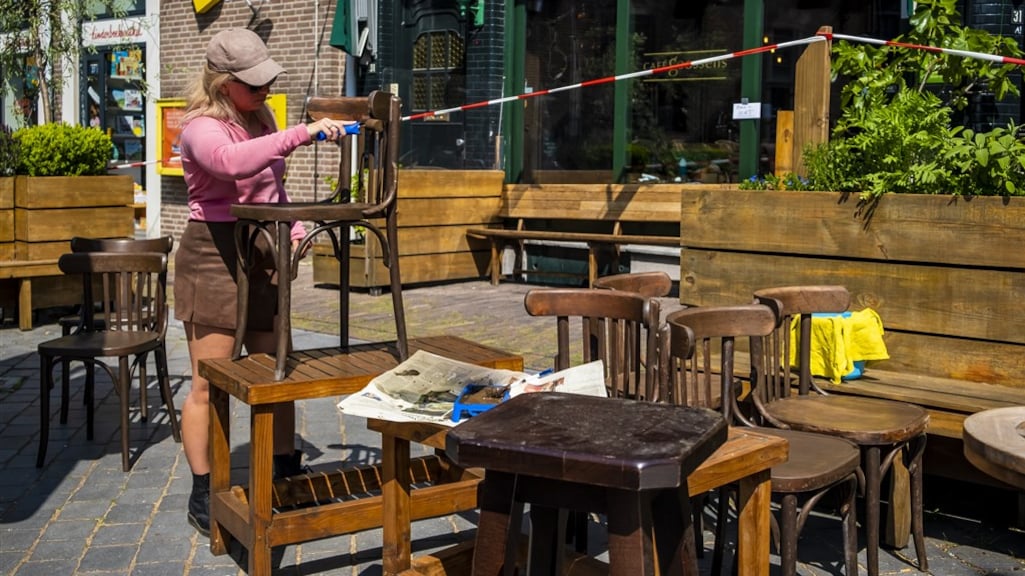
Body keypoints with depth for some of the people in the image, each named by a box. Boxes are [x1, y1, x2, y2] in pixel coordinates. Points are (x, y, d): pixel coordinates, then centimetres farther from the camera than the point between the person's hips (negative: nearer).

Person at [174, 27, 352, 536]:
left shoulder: (259, 117, 11)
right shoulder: (202, 126, -14)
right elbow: (233, 161, -39)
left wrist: (294, 232, 7)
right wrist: (304, 132, -40)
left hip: (265, 254, 7)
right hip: (214, 256, -7)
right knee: (209, 381, 0)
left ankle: (287, 471, 25)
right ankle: (202, 494, 11)